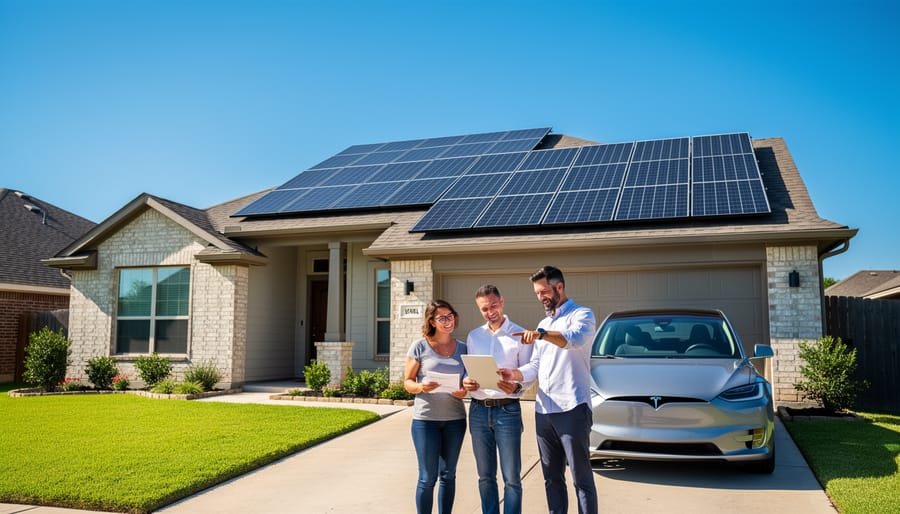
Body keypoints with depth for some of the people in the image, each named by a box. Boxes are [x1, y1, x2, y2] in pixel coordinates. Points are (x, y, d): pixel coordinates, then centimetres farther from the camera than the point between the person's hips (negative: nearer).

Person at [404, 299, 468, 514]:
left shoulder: (463, 348, 5)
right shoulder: (420, 346, -4)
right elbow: (407, 382, -1)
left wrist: (464, 390, -10)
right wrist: (421, 387, -21)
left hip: (455, 419, 3)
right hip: (425, 419, -3)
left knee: (448, 475, 12)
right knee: (428, 478, 1)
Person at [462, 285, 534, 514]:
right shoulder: (473, 336, 12)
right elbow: (467, 370, 14)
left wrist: (516, 386, -22)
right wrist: (465, 382, -9)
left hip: (507, 410, -4)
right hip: (479, 410, 4)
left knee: (512, 477, -1)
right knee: (485, 476, 11)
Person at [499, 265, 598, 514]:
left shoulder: (581, 315, -2)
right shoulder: (543, 324, 21)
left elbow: (576, 339, -25)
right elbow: (535, 366, 16)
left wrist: (541, 334, -39)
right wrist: (515, 374, -4)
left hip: (571, 409, -7)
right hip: (543, 410, 7)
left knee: (581, 477, -1)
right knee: (552, 477, 12)